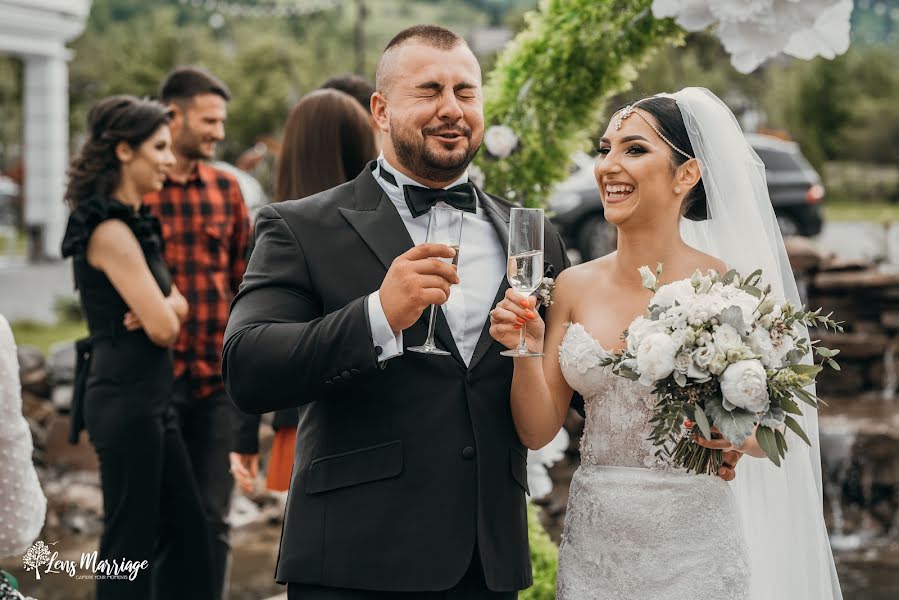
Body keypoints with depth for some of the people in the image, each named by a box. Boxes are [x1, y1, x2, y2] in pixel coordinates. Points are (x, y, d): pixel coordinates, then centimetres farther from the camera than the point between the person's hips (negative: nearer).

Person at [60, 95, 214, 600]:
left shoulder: (135, 223, 13)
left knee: (188, 524, 14)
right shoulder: (111, 231, -16)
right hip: (125, 398, -10)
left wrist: (162, 310, -11)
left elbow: (177, 305, 11)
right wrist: (161, 316, 3)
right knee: (132, 538, -2)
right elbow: (163, 328, -19)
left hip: (150, 396, 10)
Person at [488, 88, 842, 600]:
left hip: (693, 555, -3)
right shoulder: (576, 287, 1)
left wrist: (739, 437, -24)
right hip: (594, 549, 4)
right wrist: (526, 353, -14)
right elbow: (538, 432, 2)